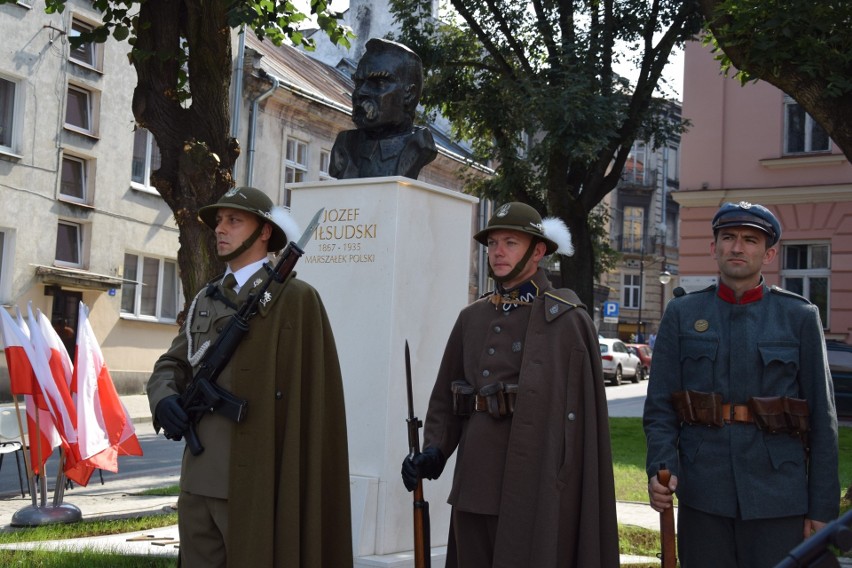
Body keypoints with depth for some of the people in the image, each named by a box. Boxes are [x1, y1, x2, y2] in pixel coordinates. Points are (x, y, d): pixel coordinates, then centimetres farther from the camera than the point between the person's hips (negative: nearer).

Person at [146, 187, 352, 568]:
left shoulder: (296, 300, -6)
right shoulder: (205, 300, 16)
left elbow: (312, 394, -9)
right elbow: (171, 364, 17)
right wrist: (164, 398, -7)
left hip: (253, 485, -6)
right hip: (197, 479, 7)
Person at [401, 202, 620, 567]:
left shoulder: (565, 318, -5)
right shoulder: (472, 318, 12)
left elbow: (579, 411, -9)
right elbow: (445, 395, 14)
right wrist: (435, 450, -1)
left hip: (534, 481, -5)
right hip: (476, 479, 6)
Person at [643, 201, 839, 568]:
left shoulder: (800, 317, 3)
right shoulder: (683, 314, 7)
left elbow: (822, 419, 2)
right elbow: (660, 406, 4)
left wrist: (822, 508, -2)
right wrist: (661, 468, -12)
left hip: (778, 498, -1)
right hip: (702, 496, 1)